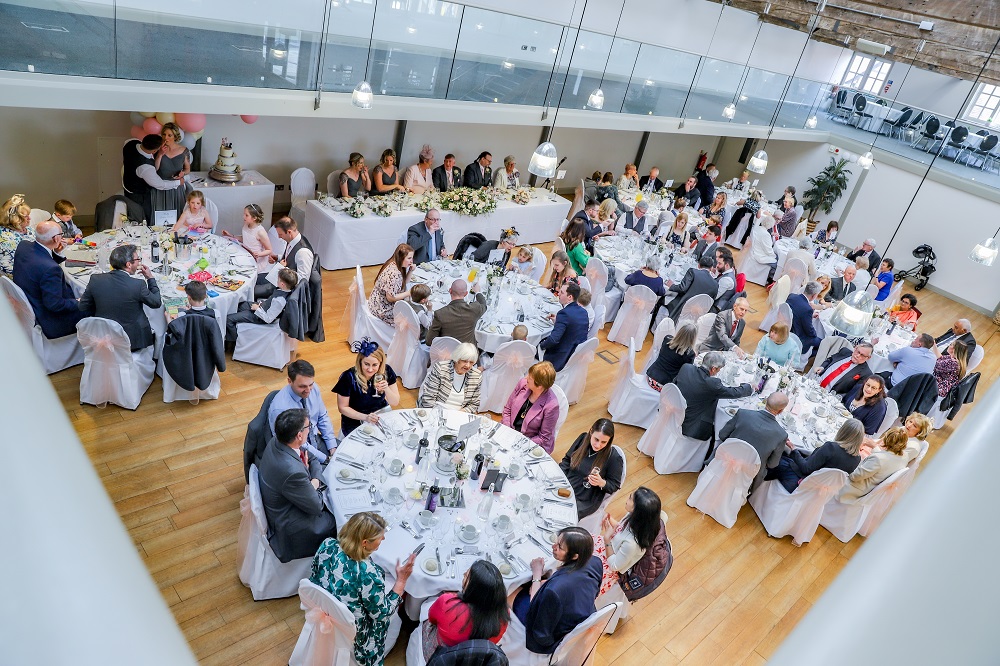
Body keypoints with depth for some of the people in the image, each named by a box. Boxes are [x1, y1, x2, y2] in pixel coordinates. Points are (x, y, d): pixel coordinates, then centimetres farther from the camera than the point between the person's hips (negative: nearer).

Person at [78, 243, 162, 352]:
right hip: (133, 341, -4)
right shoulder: (138, 285, -22)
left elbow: (82, 307, 1)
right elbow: (156, 303, -5)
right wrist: (150, 278, 5)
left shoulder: (95, 280, -11)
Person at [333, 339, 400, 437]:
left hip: (381, 414, 3)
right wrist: (365, 417, -22)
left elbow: (395, 403, -4)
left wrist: (386, 389, -25)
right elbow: (342, 408, -10)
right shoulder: (348, 377, -20)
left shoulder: (387, 371, -11)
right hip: (355, 420, -3)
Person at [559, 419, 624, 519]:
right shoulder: (583, 438, -5)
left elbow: (614, 486, -6)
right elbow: (567, 460, 8)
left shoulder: (614, 458, -17)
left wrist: (602, 483, -26)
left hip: (585, 501, -5)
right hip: (564, 487, 5)